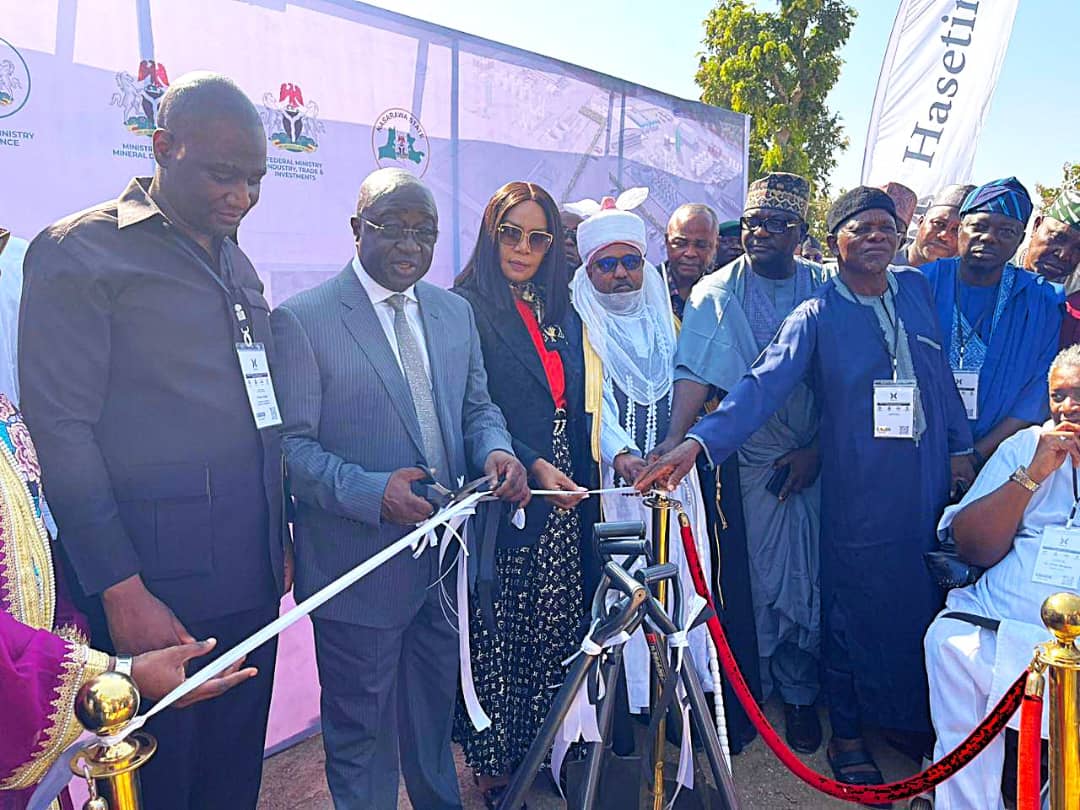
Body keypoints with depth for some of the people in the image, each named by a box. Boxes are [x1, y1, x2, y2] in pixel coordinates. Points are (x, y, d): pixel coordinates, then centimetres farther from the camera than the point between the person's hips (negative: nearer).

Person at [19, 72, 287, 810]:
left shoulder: (237, 264, 15)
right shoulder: (79, 251, -6)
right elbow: (60, 430, -11)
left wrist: (279, 542, 15)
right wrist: (122, 593, -14)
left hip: (252, 582, 6)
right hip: (155, 590, -6)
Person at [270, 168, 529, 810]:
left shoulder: (455, 312, 7)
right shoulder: (302, 320, -11)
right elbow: (291, 443, -14)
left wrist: (496, 449, -11)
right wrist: (372, 492, -28)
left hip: (445, 561, 6)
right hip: (359, 565, -5)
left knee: (435, 715, 26)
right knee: (361, 733, 14)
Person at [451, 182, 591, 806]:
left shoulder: (563, 313, 14)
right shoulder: (465, 308, -6)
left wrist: (580, 475, 12)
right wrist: (531, 466, -19)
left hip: (560, 497, 6)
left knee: (555, 628, 10)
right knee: (496, 635, 3)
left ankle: (538, 749, 30)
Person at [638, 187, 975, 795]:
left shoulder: (917, 289, 8)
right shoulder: (816, 316, -7)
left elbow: (941, 373, 14)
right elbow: (763, 385, -19)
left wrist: (961, 447, 12)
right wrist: (701, 441, -33)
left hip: (932, 481, 4)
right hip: (861, 492, -4)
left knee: (927, 602, 12)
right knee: (856, 608, 6)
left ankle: (920, 719, 36)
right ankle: (848, 734, 26)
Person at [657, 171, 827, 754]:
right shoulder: (716, 293, -3)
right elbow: (695, 373, -16)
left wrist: (817, 451, -6)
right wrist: (675, 438, -30)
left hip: (821, 457, 1)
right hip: (756, 459, -1)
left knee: (816, 571, 7)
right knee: (771, 572, 5)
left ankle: (801, 689, 27)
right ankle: (794, 690, 26)